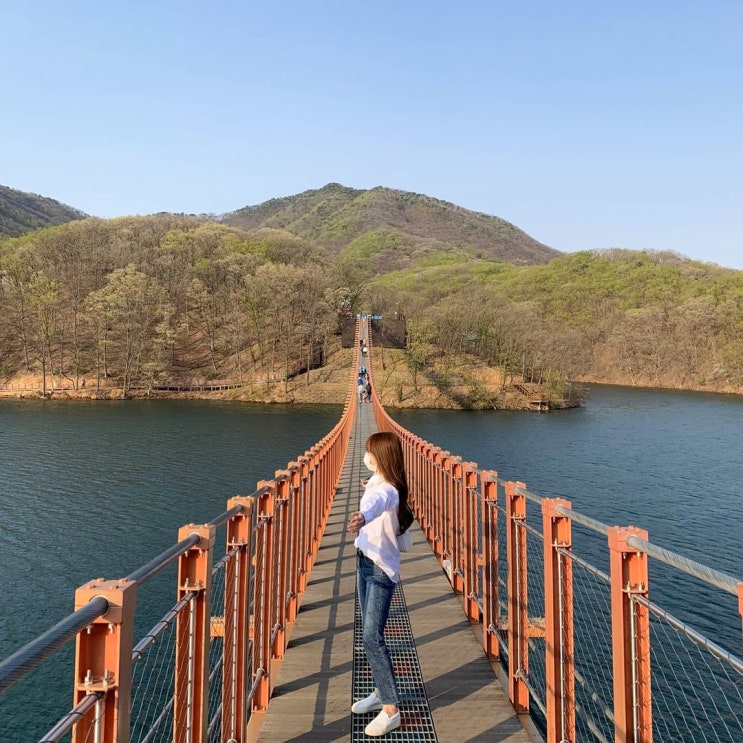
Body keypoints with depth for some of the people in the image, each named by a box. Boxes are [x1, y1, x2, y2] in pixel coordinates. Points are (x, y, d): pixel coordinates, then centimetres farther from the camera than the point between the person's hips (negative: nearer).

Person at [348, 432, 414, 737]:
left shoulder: (386, 490, -24)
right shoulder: (376, 483, 4)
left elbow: (377, 504, -50)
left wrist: (362, 517, -71)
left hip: (381, 570, -9)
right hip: (365, 563, 9)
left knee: (372, 637, -7)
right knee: (370, 633, 17)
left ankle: (391, 709, 7)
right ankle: (381, 692, 33)